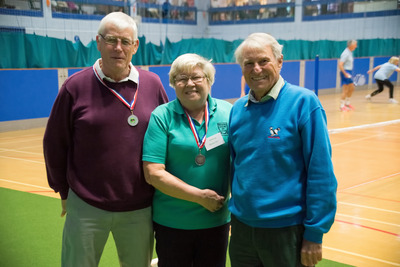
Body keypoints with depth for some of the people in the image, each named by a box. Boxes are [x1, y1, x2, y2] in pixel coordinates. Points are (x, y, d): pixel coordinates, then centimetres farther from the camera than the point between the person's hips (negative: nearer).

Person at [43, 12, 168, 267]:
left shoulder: (153, 84, 0)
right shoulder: (76, 86, -6)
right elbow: (54, 143, 1)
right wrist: (64, 191, 6)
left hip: (140, 209, 2)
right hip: (86, 208, -2)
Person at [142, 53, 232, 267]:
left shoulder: (227, 112, 0)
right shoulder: (162, 117, -8)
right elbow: (153, 173, -14)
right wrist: (199, 196, -15)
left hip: (216, 220, 2)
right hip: (171, 223, -2)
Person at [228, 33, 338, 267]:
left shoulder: (304, 102, -12)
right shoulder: (238, 109, 3)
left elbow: (321, 173, -13)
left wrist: (315, 234, -13)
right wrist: (237, 210, 11)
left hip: (288, 230, -4)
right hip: (242, 227, 5)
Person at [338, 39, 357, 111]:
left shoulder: (350, 53, 12)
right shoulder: (346, 53, -17)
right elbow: (340, 65, -24)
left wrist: (349, 73, 19)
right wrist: (345, 74, -26)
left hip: (348, 73, 10)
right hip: (345, 73, -10)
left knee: (351, 88, 17)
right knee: (345, 91, -6)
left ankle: (347, 103, 29)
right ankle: (342, 106, 1)